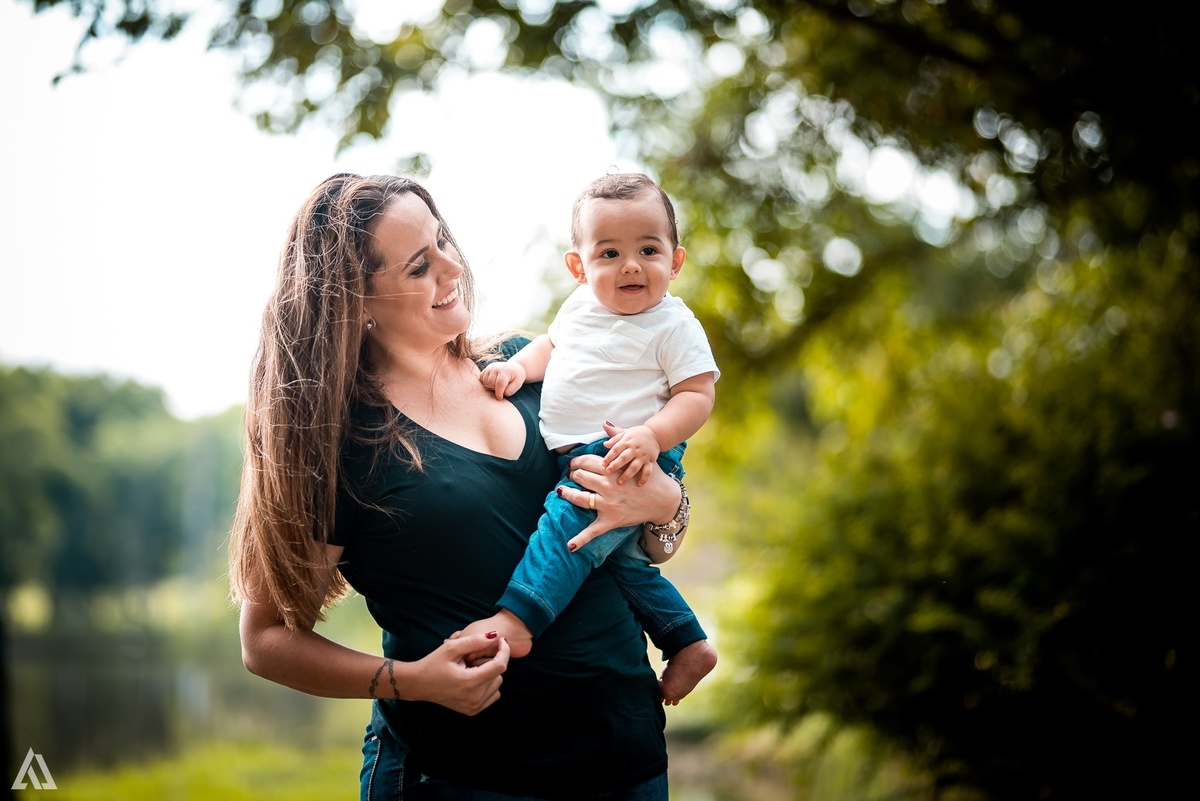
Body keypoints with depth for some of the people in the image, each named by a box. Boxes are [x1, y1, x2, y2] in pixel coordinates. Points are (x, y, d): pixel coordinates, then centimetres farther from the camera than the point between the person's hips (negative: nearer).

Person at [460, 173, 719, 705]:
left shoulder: (673, 325, -8)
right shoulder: (581, 305, 12)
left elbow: (697, 395, -12)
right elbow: (552, 344, 28)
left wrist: (651, 435, -28)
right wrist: (518, 365, 6)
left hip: (629, 458, -8)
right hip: (572, 458, 8)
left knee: (568, 517, -29)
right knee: (621, 557, 11)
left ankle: (516, 620, -37)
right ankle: (688, 644, 23)